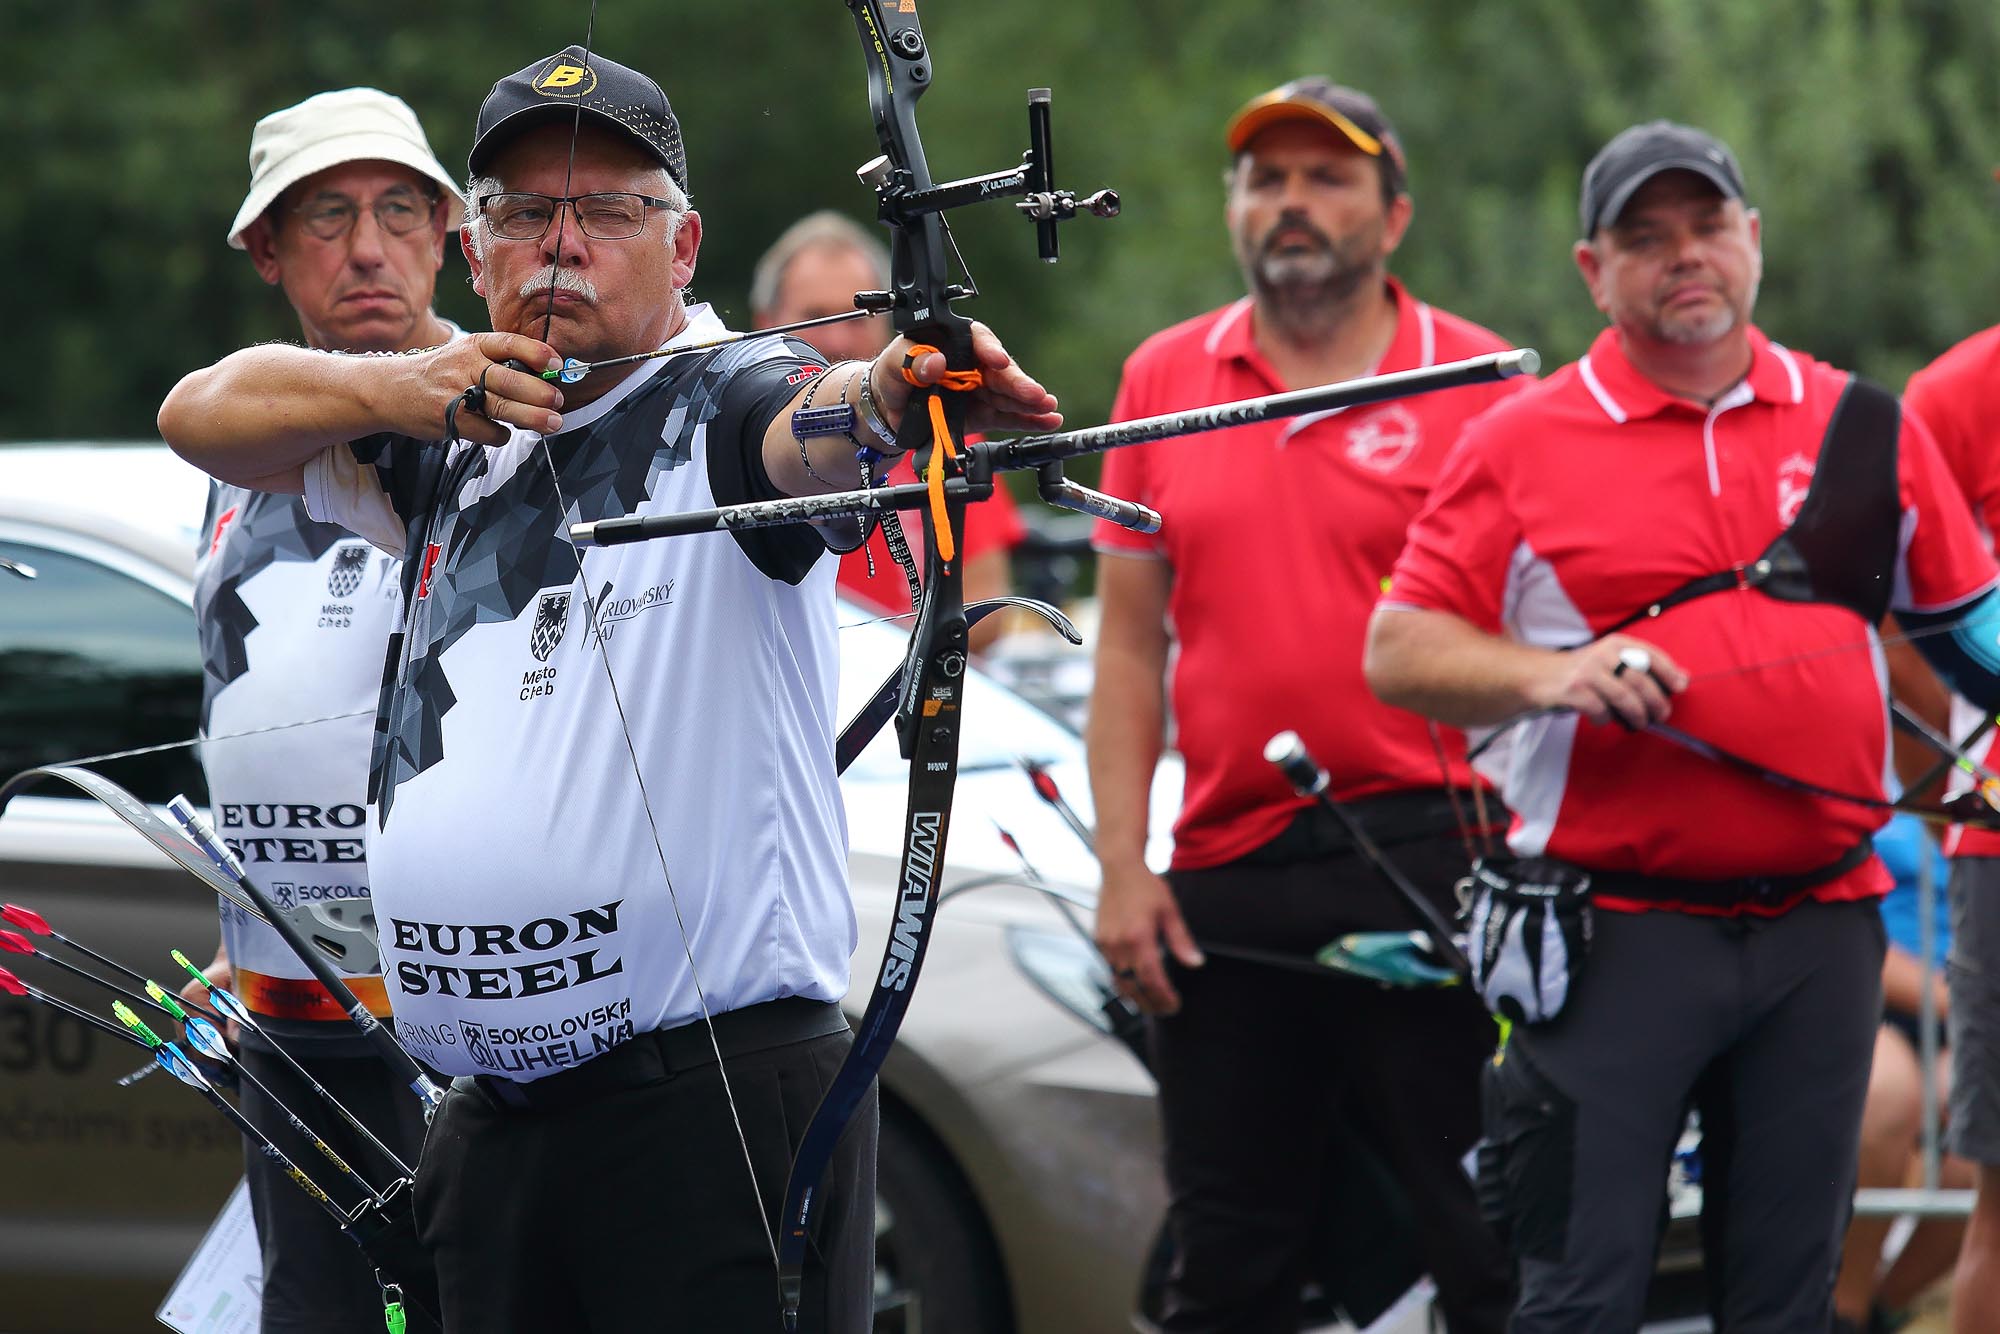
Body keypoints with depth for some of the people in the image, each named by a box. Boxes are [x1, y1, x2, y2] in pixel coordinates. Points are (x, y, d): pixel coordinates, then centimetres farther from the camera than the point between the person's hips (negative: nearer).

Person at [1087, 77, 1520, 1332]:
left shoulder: (1480, 384, 0)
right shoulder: (1166, 380, 12)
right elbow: (1130, 641, 13)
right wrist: (1122, 866, 5)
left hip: (1426, 862, -4)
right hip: (1226, 879, 4)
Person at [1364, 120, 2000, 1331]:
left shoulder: (1864, 427, 10)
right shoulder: (1522, 444, 3)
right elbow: (1398, 651, 1)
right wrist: (1552, 677, -15)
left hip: (1820, 933, 3)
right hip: (1614, 939, -3)